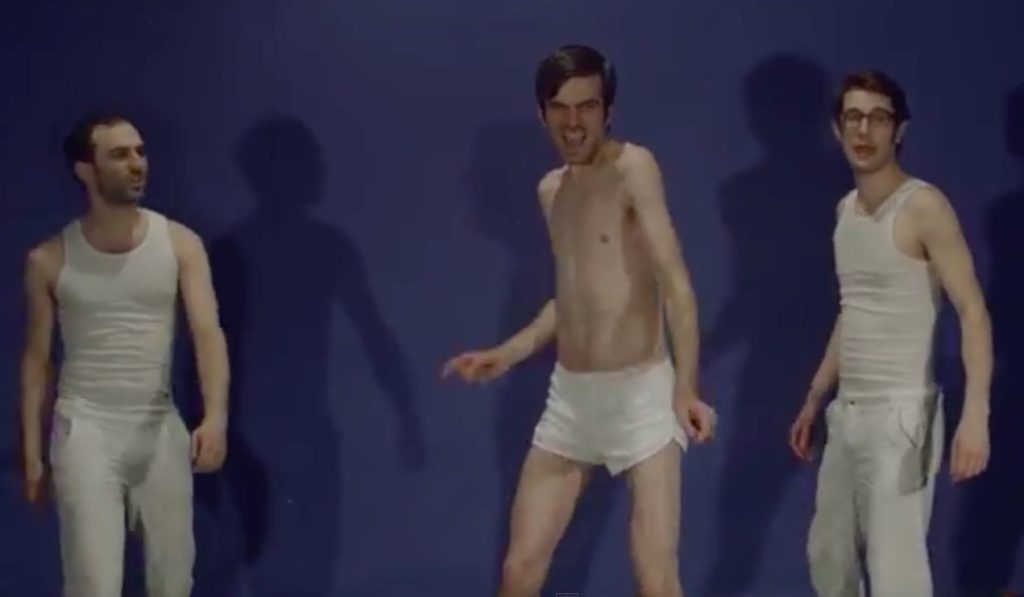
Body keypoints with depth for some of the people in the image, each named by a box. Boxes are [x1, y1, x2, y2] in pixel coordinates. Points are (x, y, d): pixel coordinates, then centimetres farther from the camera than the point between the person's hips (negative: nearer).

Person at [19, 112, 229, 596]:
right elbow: (37, 359, 6)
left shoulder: (180, 244, -1)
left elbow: (208, 332, -10)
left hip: (160, 427, 2)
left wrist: (215, 415, -26)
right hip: (85, 428, -2)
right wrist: (31, 452, 3)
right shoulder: (49, 260, -2)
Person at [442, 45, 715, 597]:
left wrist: (685, 388, -33)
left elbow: (675, 283, -21)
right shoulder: (550, 190, 11)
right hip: (568, 396, 7)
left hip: (640, 392, -7)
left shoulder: (634, 168, -13)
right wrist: (506, 354, 14)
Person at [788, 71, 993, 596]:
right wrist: (814, 400, 23)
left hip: (900, 412, -9)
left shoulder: (923, 207, -13)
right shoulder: (846, 209, 12)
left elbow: (973, 312, -18)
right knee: (828, 552, 17)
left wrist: (975, 414, -29)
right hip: (848, 412, 9)